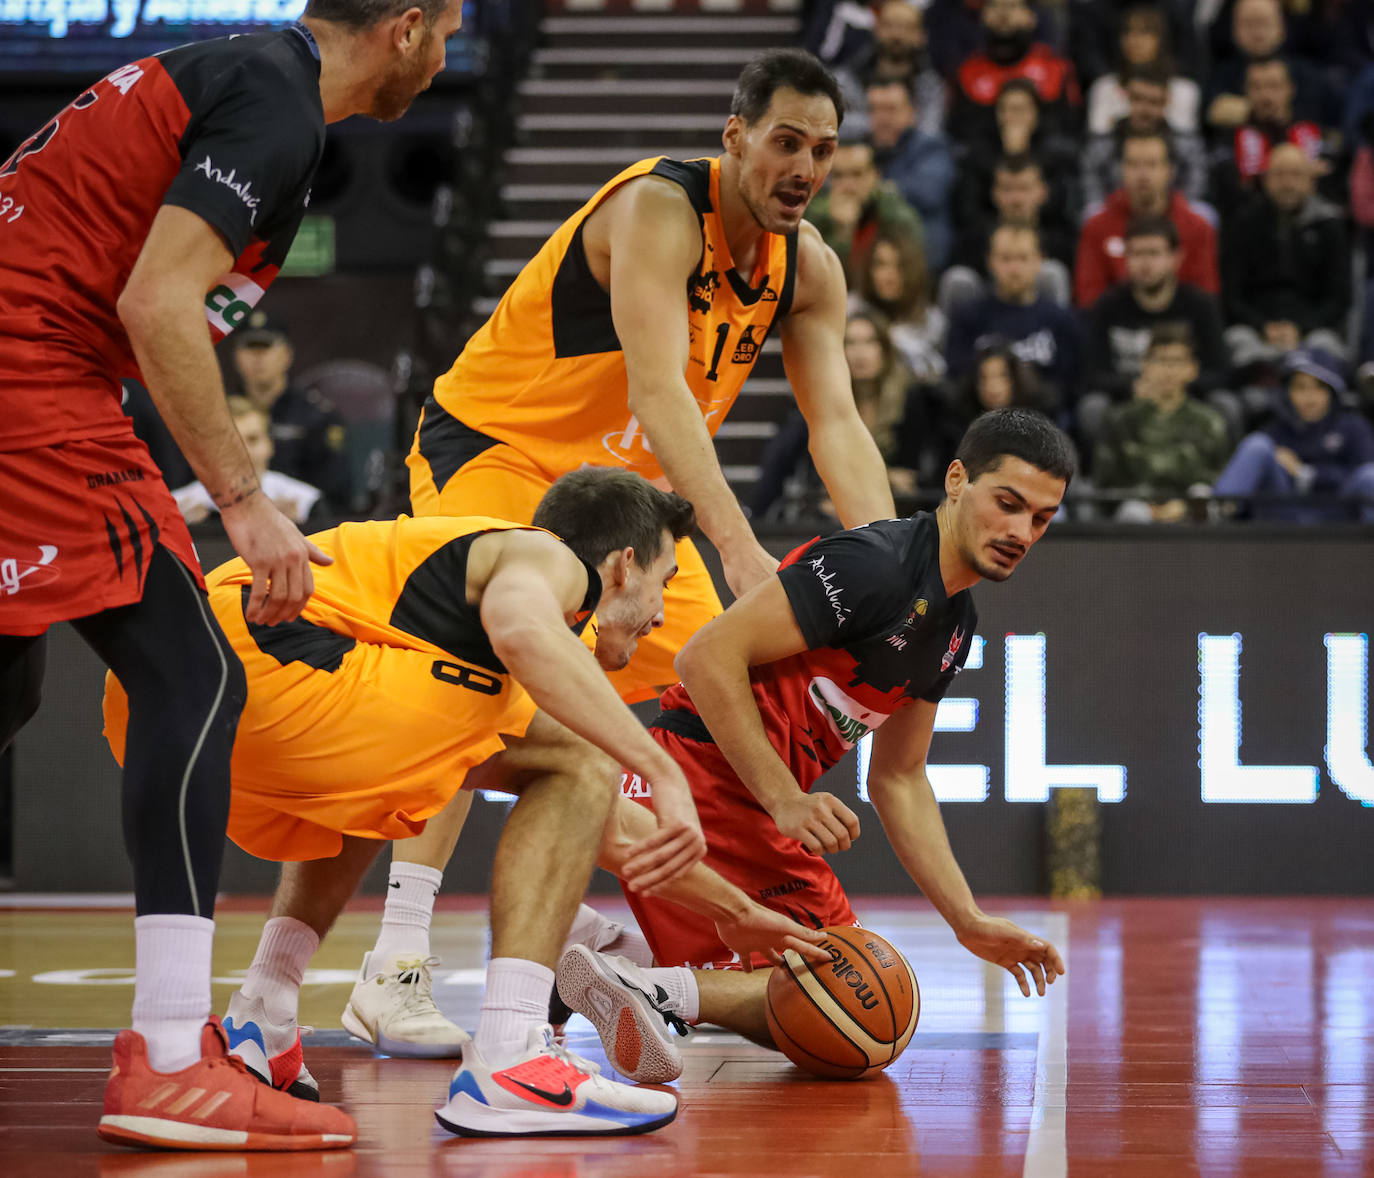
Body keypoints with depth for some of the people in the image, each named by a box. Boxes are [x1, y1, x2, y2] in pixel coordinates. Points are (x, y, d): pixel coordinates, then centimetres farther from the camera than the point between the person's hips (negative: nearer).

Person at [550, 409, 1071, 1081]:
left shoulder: (955, 624, 15)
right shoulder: (876, 564, -16)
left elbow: (898, 780, 23)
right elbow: (708, 657, -21)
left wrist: (968, 922, 16)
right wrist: (788, 802, -22)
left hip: (760, 808, 10)